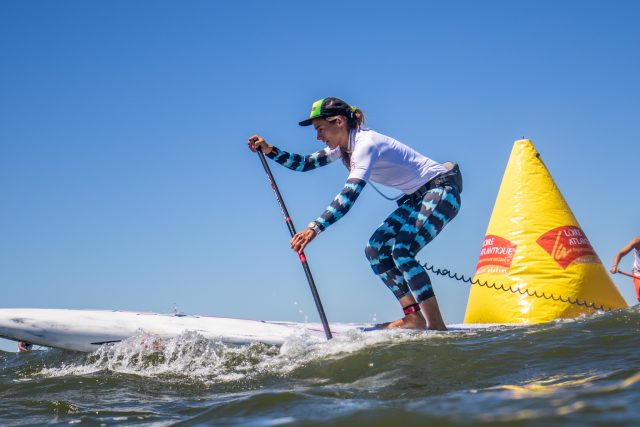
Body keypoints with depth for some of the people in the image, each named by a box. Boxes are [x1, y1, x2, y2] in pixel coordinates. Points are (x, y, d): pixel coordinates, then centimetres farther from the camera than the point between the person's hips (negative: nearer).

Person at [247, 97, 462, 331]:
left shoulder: (365, 143, -24)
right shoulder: (343, 146, 4)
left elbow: (349, 195, -36)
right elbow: (306, 163, 8)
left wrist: (314, 228, -44)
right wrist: (270, 151, -6)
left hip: (441, 190, -10)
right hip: (418, 197, 10)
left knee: (402, 251, -24)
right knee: (375, 249, 1)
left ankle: (437, 327, -20)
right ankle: (414, 317, 1)